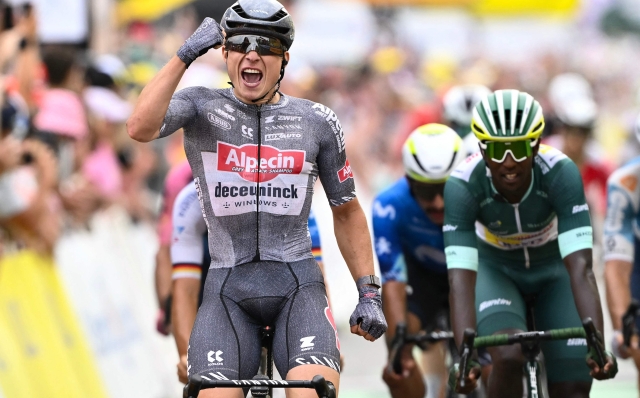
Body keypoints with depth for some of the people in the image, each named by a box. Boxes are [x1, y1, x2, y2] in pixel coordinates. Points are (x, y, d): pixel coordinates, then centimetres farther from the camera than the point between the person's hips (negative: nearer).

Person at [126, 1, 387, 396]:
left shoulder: (317, 122, 5)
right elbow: (141, 127, -20)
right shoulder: (203, 108, 1)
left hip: (298, 285, 0)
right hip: (228, 290, 0)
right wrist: (184, 56, -21)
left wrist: (370, 293, 7)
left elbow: (346, 211, 14)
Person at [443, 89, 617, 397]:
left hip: (553, 271, 1)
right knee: (509, 358, -30)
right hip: (496, 270, -1)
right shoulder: (462, 186, -33)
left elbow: (580, 268, -39)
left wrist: (598, 345, -51)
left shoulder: (561, 173, -33)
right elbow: (460, 279, -39)